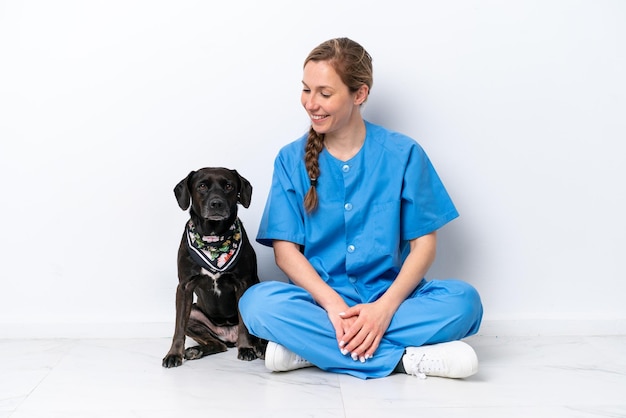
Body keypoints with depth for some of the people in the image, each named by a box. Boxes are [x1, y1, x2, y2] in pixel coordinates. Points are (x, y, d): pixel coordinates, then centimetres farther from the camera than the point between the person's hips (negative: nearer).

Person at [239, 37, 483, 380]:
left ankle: (311, 347, -23)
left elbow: (424, 242, -2)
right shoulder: (292, 159, 4)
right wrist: (333, 304, -18)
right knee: (258, 302, -31)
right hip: (321, 298, 1)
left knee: (463, 299, -27)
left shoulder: (403, 154, 0)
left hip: (389, 297, 0)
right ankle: (407, 357, -25)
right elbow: (285, 248, -2)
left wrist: (385, 307, -18)